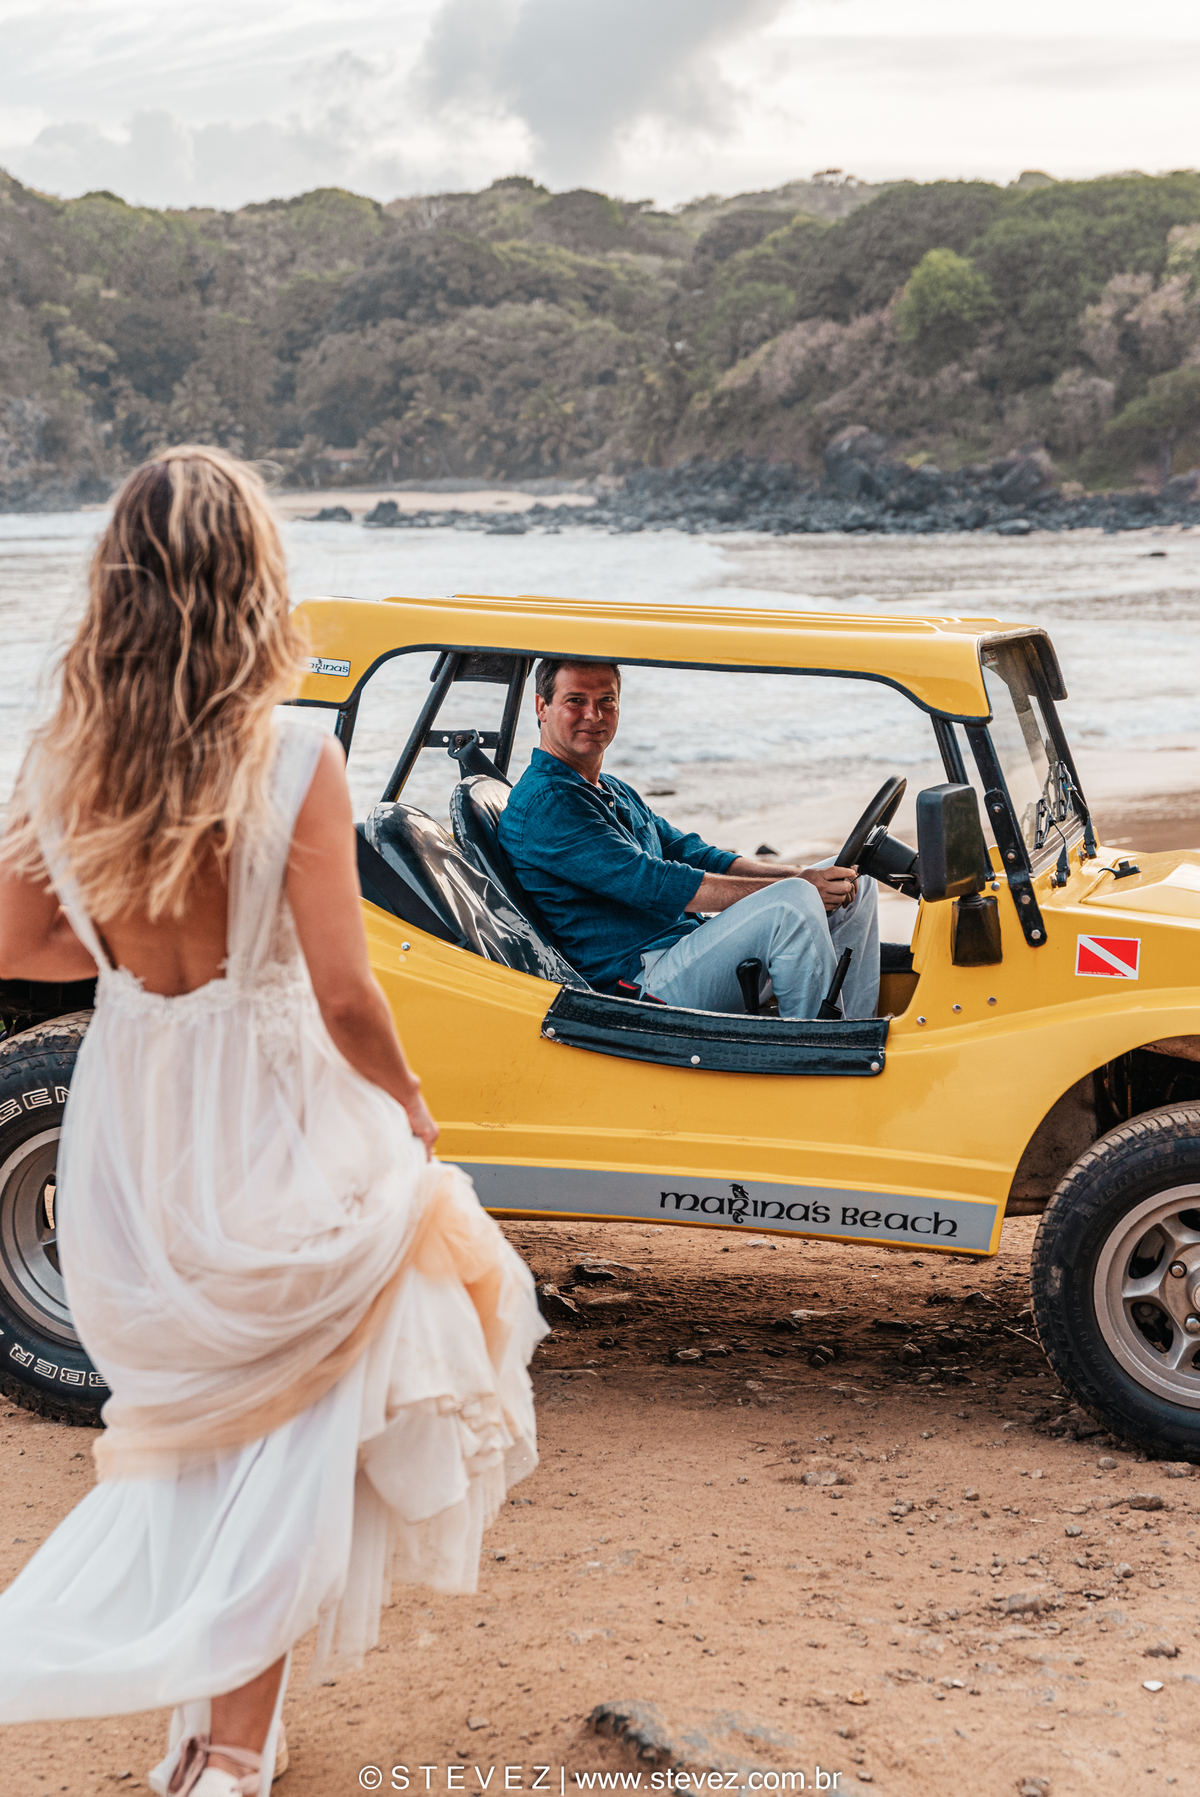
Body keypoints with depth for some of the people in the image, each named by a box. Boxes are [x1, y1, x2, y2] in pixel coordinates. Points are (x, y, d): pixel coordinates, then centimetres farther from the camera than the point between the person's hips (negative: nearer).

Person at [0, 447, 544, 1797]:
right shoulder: (291, 760, -20)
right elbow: (343, 994, -18)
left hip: (125, 1137, 5)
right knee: (290, 1431, 13)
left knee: (200, 1418, 25)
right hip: (265, 1133, -5)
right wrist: (412, 1109, -1)